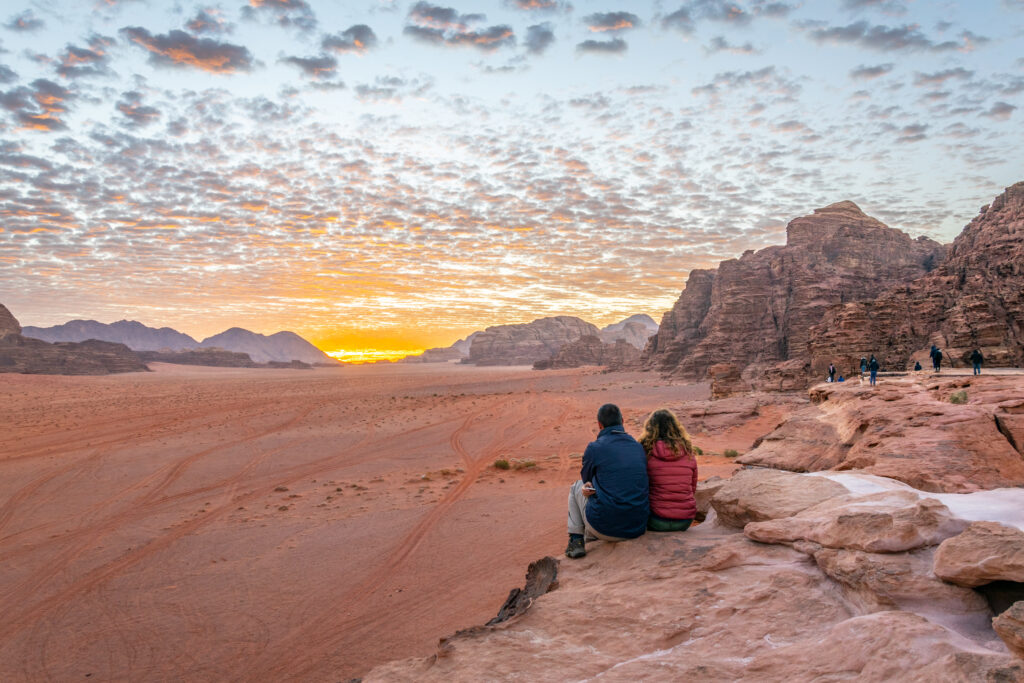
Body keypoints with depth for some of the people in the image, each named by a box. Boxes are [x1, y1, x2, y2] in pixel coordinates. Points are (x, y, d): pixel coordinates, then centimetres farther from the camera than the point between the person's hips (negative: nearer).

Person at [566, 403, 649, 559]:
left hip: (605, 527, -5)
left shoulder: (595, 448, -8)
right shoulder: (639, 447, 7)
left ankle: (576, 541, 20)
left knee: (576, 487, 24)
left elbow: (585, 478, 11)